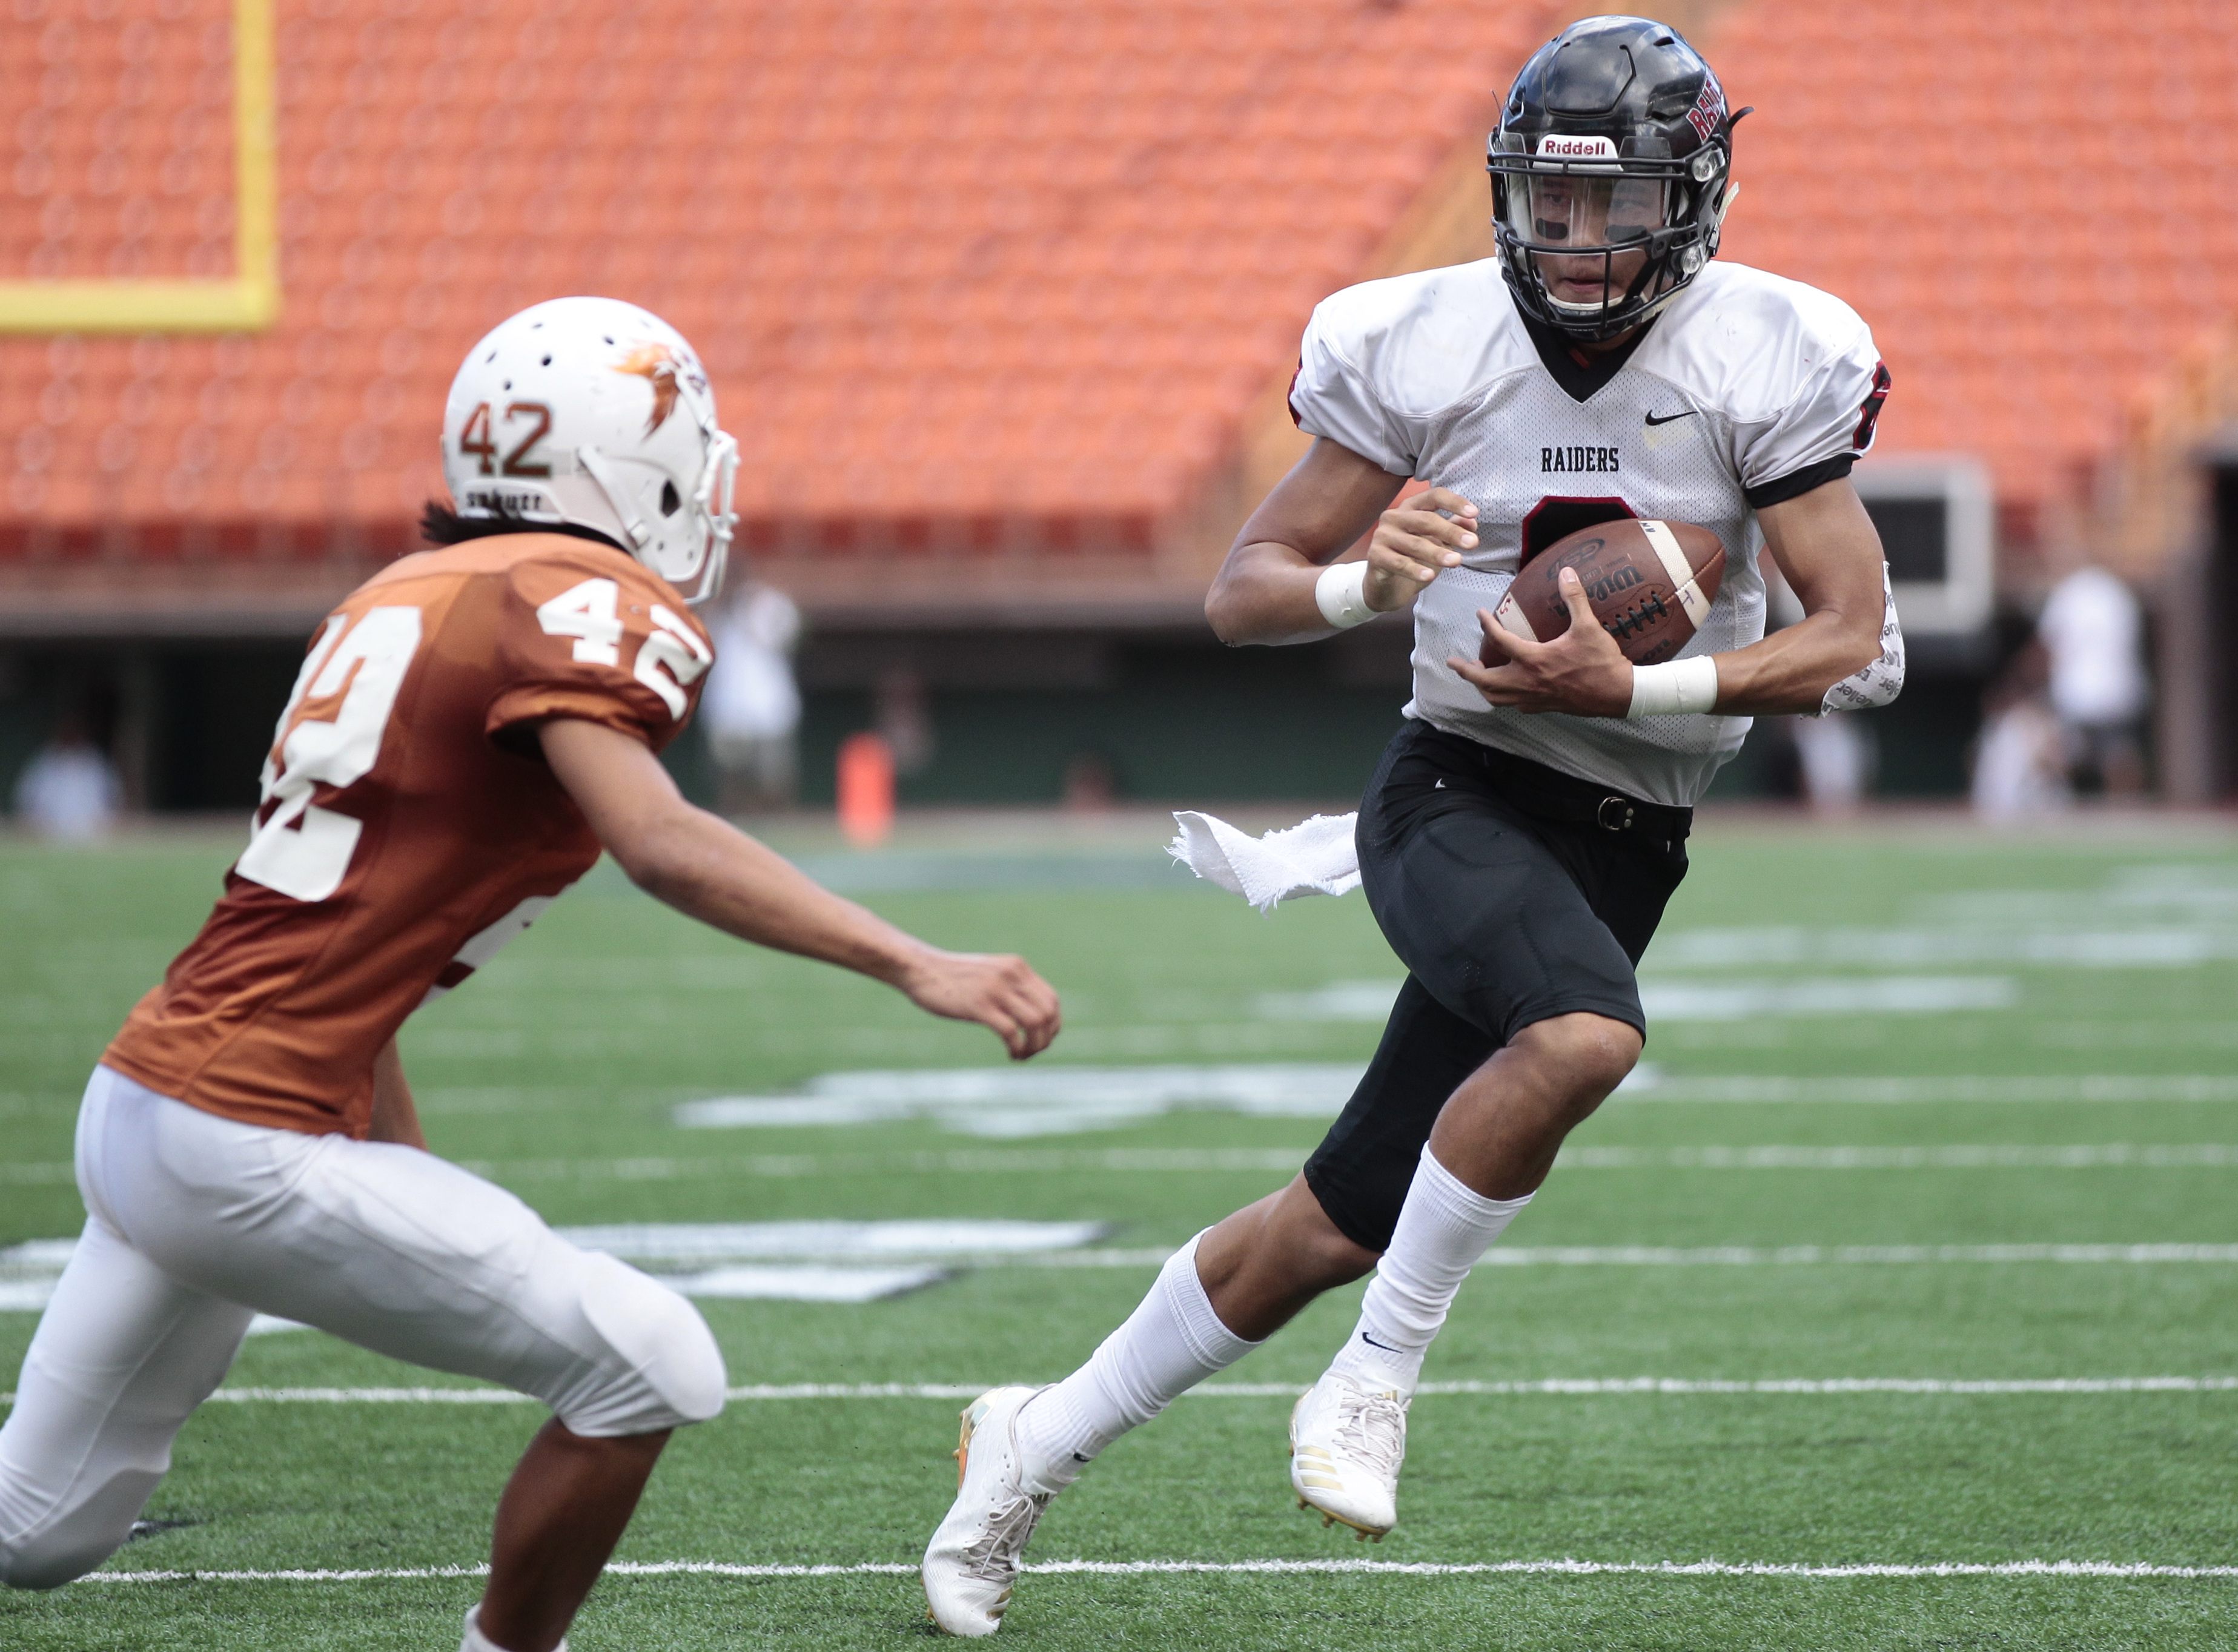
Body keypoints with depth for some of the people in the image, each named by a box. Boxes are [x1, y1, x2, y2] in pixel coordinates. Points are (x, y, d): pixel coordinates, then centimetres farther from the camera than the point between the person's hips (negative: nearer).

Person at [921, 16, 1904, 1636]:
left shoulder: (1763, 362, -7)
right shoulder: (1422, 350, -6)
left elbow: (1864, 646, -9)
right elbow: (1242, 589, 0)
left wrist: (1629, 689, -20)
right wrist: (1364, 583, -22)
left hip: (1626, 841, 2)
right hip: (1460, 790, -2)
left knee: (1340, 1228, 6)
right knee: (1585, 1034, -35)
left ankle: (1043, 1441, 26)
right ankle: (1375, 1382, -18)